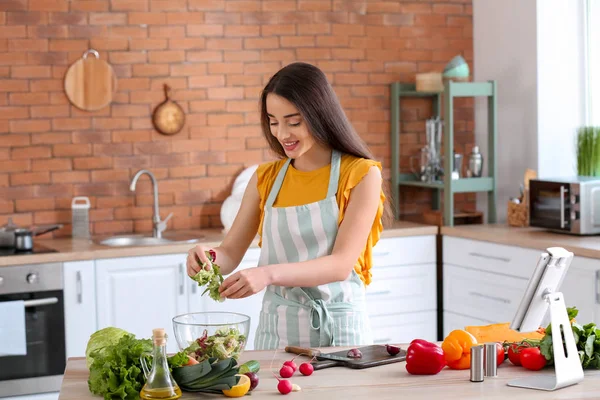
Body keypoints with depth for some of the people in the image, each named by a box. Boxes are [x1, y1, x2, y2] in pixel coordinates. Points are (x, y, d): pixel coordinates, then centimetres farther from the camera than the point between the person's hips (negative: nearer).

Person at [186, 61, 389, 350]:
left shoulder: (361, 175, -8)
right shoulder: (266, 178, 5)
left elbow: (341, 264, -18)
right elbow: (230, 253, 6)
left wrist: (269, 273, -32)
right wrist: (208, 257, -18)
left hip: (338, 329, -3)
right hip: (276, 329, 3)